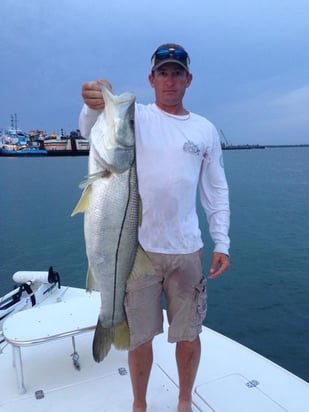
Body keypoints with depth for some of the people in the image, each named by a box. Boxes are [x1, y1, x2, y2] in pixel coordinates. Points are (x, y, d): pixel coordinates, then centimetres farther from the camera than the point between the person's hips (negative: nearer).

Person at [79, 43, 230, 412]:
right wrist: (95, 106, -42)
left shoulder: (205, 129, 8)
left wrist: (222, 243, 3)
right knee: (140, 336, 11)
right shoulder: (135, 115, 0)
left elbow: (216, 190, 9)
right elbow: (91, 130, -19)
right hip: (139, 247, -1)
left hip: (188, 250, 2)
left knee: (188, 334, 13)